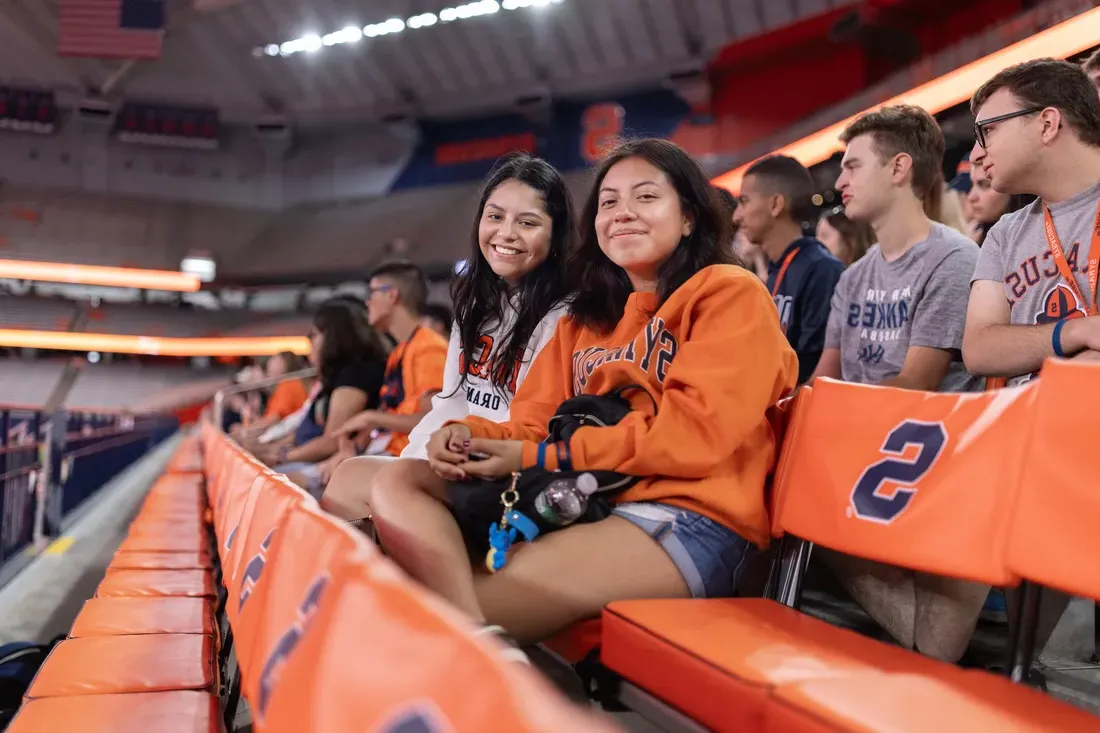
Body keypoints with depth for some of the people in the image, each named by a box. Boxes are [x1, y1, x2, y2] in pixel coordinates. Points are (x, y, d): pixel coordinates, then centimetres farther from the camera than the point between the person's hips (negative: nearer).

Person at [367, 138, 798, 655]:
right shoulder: (585, 319, 25)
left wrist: (540, 457, -11)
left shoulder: (731, 294, 3)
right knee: (398, 489, -18)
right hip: (582, 504, 8)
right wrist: (471, 435, -8)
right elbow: (535, 423, 18)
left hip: (689, 520, -7)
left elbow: (699, 430, -11)